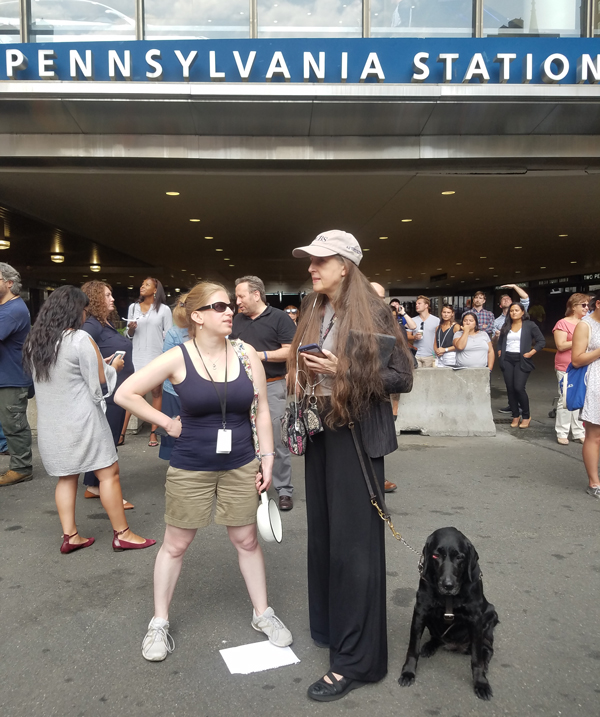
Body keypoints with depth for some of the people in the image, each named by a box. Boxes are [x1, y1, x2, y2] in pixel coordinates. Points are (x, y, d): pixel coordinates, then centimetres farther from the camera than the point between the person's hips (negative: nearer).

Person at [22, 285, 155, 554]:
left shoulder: (34, 341, 7)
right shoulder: (80, 340, -16)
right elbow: (101, 388, -13)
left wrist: (98, 363, 17)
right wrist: (112, 367, 5)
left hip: (50, 424, 7)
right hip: (82, 421, -7)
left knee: (66, 477, 15)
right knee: (109, 474, 3)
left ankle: (70, 536, 18)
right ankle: (122, 534, 10)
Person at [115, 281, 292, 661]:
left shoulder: (246, 354, -5)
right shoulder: (177, 358, -11)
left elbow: (262, 410, 2)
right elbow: (125, 394, -6)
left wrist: (267, 458, 0)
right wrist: (167, 422, -6)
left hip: (241, 465, 2)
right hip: (190, 468, -1)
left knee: (247, 540, 14)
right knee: (176, 545, 12)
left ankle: (262, 613, 33)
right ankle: (160, 622, 31)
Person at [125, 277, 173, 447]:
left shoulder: (164, 309, 0)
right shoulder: (133, 308, 9)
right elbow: (128, 336, 13)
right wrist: (130, 329, -9)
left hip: (156, 357, -2)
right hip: (136, 357, 2)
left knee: (156, 392, 3)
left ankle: (153, 432, 10)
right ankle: (121, 433, 1)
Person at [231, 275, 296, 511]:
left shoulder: (279, 317, -6)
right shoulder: (237, 319, 12)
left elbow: (290, 351, -12)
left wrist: (259, 355, -18)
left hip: (272, 386, -6)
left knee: (277, 440, -3)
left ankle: (284, 489, 7)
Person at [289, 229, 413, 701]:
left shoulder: (372, 313, -10)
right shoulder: (314, 313, 10)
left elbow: (402, 377, -11)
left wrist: (344, 370, -21)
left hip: (357, 436, -7)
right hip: (321, 432, 7)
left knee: (353, 542, -2)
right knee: (323, 533, 14)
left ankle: (358, 658, 11)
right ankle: (330, 627, 34)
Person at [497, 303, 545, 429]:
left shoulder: (529, 325, -1)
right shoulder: (506, 326, 13)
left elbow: (542, 341, -3)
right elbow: (500, 341, 25)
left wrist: (531, 353, -12)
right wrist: (500, 351, 9)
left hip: (522, 360, -4)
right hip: (507, 360, 5)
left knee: (519, 388, -14)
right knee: (510, 389, 2)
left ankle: (526, 416, 5)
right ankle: (515, 416, 14)